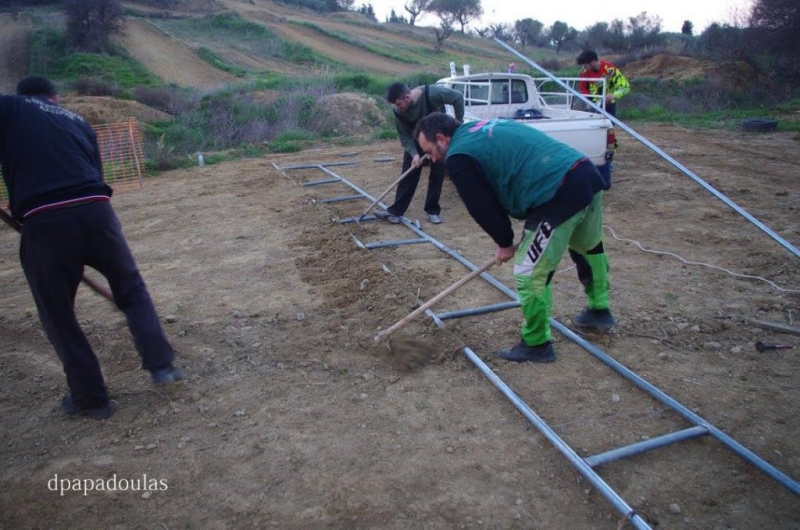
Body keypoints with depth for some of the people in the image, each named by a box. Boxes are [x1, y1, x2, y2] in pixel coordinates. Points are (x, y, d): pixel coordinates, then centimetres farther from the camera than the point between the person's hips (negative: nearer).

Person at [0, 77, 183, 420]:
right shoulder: (78, 122, 26)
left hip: (45, 222, -2)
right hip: (95, 211, 3)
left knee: (58, 317, 14)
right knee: (131, 288, 23)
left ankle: (91, 399, 23)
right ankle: (161, 365, 21)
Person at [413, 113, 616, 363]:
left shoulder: (458, 156, -5)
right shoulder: (484, 130, 23)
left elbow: (482, 207, -2)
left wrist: (504, 242, 15)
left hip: (561, 194, -10)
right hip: (587, 173, 10)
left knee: (530, 273, 3)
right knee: (588, 245, 32)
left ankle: (537, 345, 18)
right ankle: (599, 311, 53)